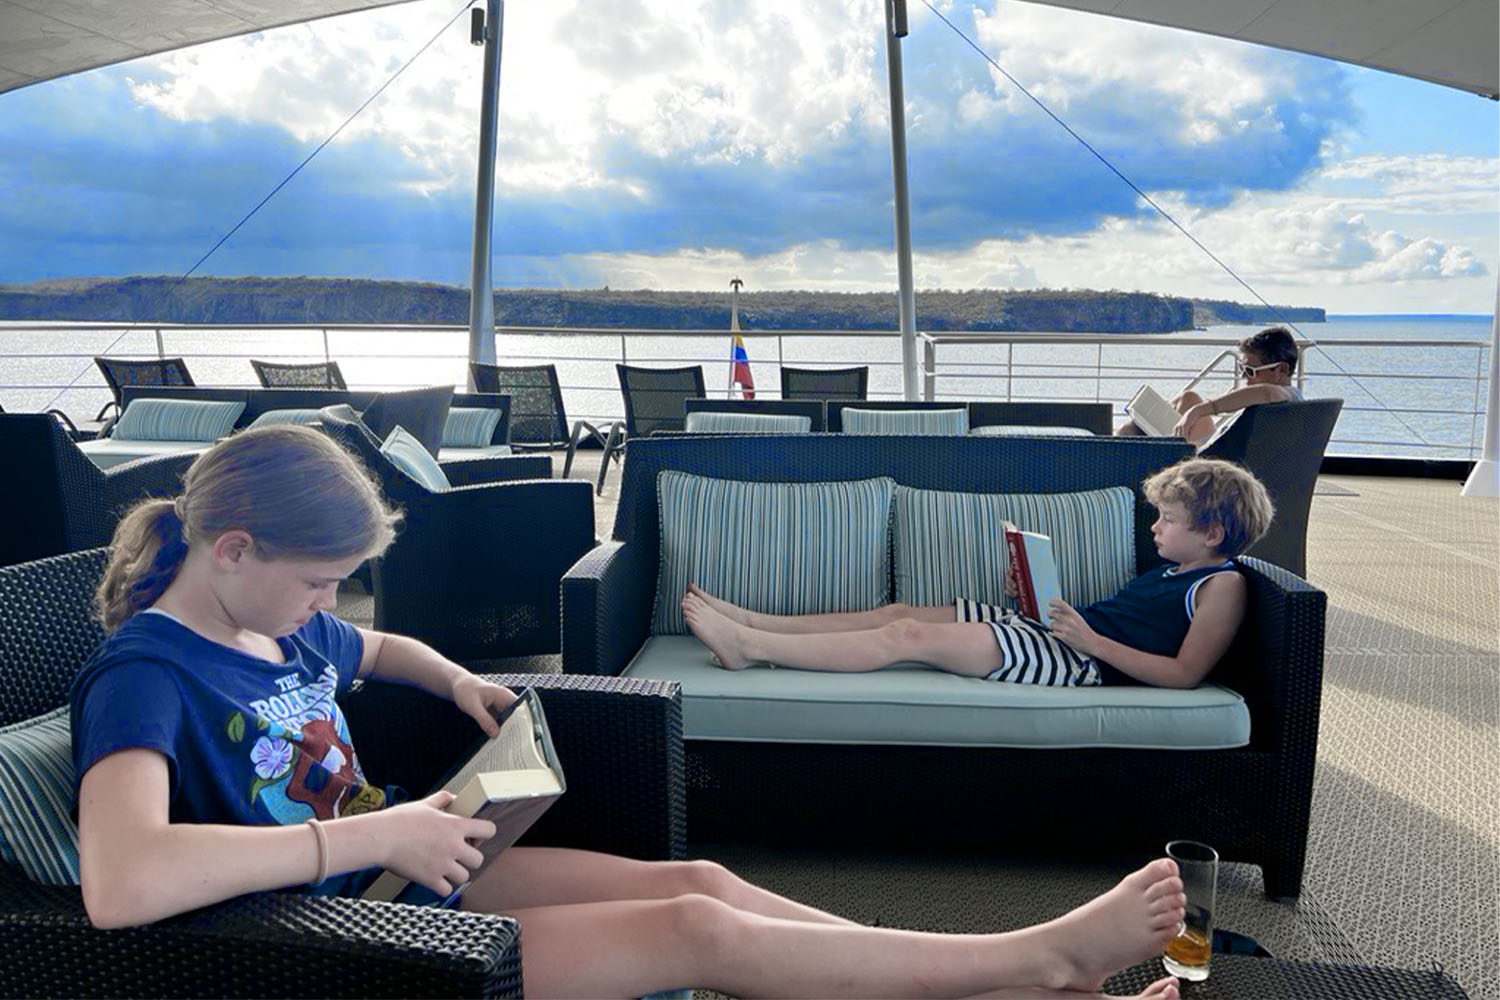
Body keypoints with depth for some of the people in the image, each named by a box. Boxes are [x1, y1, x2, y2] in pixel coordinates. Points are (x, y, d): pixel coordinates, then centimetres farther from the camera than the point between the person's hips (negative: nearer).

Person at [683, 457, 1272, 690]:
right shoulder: (1174, 572, 23)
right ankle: (749, 623, 3)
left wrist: (1092, 639, -19)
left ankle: (751, 647, -12)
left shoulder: (1223, 586, -5)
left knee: (908, 636, -16)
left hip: (1085, 663, -9)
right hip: (1055, 633, 9)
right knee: (899, 613, 1)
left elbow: (1184, 674, -16)